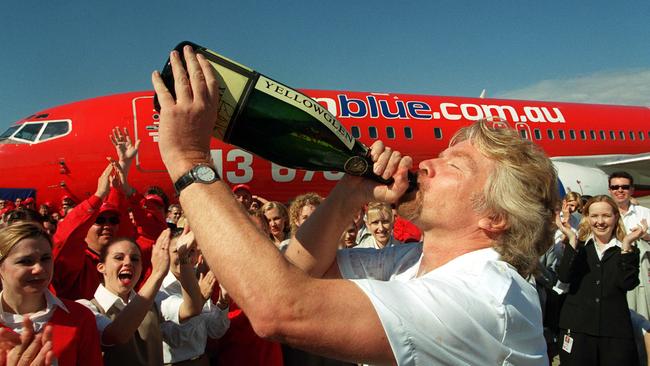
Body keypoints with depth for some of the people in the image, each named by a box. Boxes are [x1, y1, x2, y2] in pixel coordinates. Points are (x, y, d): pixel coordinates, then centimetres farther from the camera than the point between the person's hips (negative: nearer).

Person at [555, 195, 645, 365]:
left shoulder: (627, 251, 6)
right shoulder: (578, 246, 5)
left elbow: (628, 283, -11)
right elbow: (565, 277, -11)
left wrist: (627, 244, -15)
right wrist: (572, 239, -15)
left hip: (616, 331, 0)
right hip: (576, 328, 0)